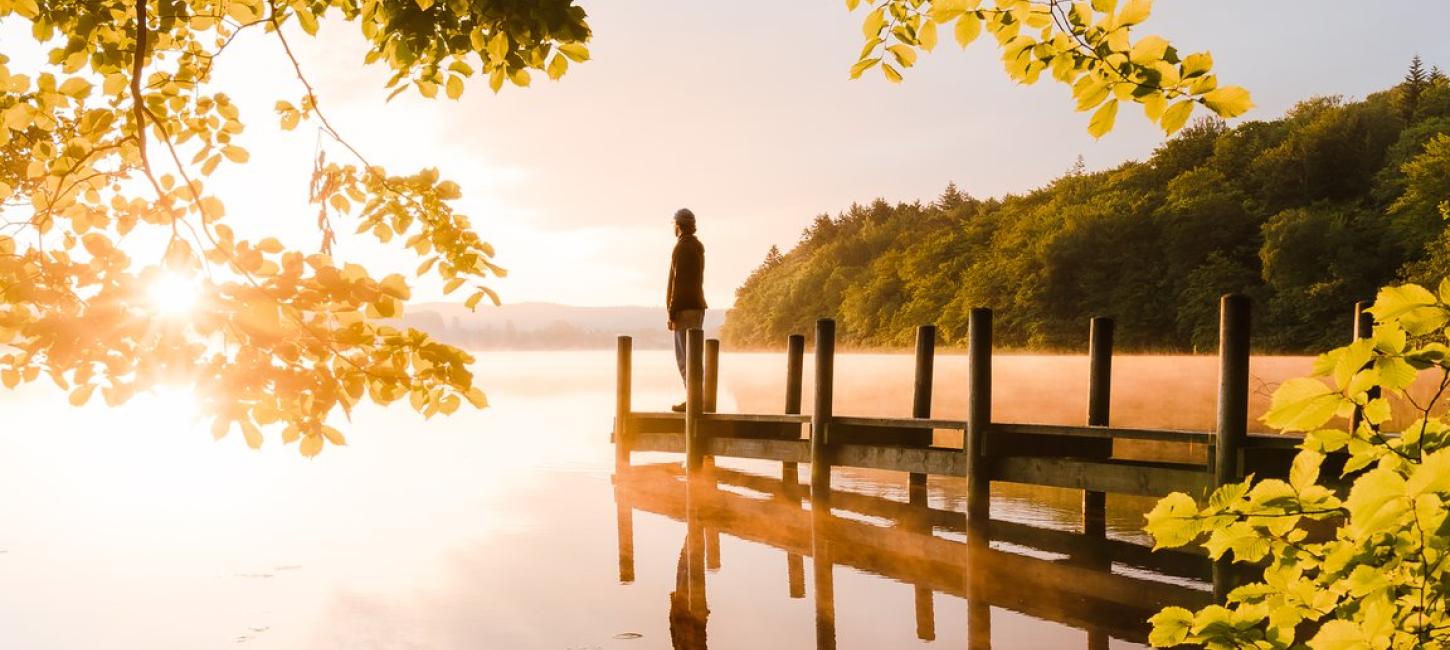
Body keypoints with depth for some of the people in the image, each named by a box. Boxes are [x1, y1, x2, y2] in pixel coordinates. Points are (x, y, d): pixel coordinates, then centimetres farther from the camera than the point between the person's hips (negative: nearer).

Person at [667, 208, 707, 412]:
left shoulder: (681, 248, -13)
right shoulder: (698, 247, 16)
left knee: (684, 355, -8)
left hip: (684, 308, -9)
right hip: (697, 306, 9)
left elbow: (678, 282, -18)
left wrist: (672, 313, -17)